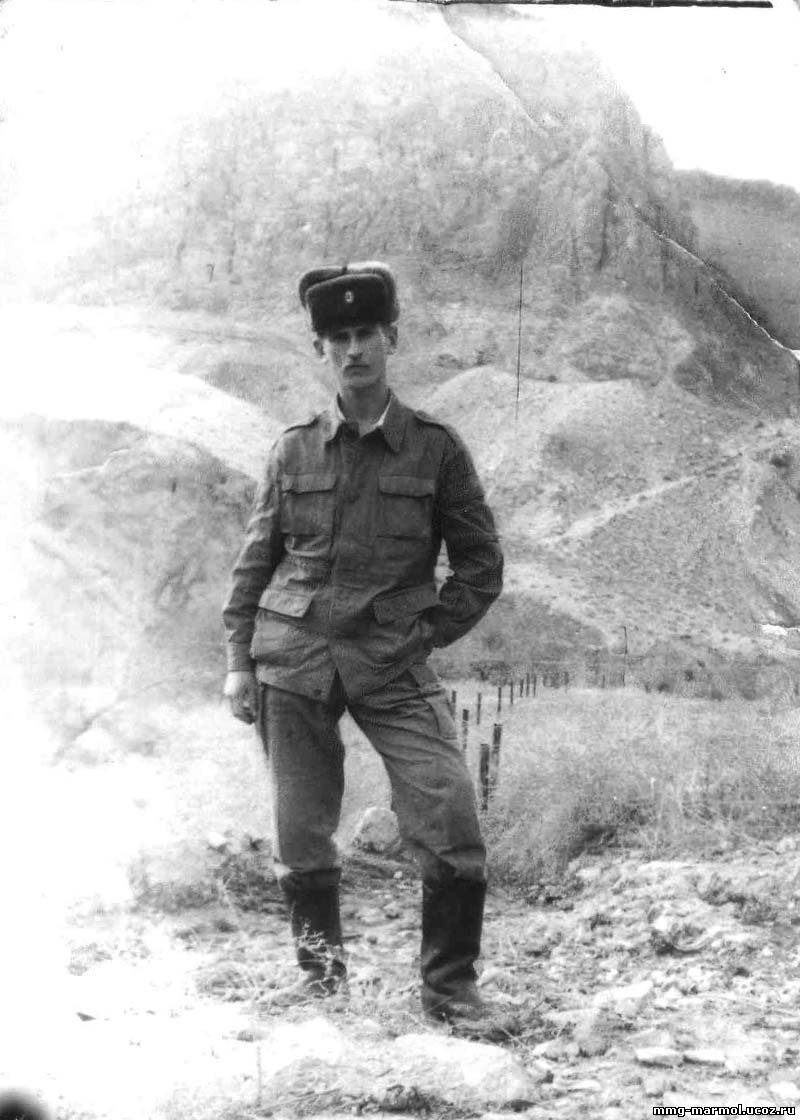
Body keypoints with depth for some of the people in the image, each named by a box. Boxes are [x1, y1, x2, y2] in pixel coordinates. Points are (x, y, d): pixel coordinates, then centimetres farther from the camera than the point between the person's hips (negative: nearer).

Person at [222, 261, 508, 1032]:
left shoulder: (435, 447, 3)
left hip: (393, 665, -1)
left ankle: (449, 985, 8)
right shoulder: (294, 451, 7)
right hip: (292, 658, 2)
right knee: (301, 834, 7)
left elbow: (481, 567, 6)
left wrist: (425, 635, -2)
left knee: (453, 826, -10)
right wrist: (239, 660, 7)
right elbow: (256, 561, 13)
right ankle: (318, 964, 30)